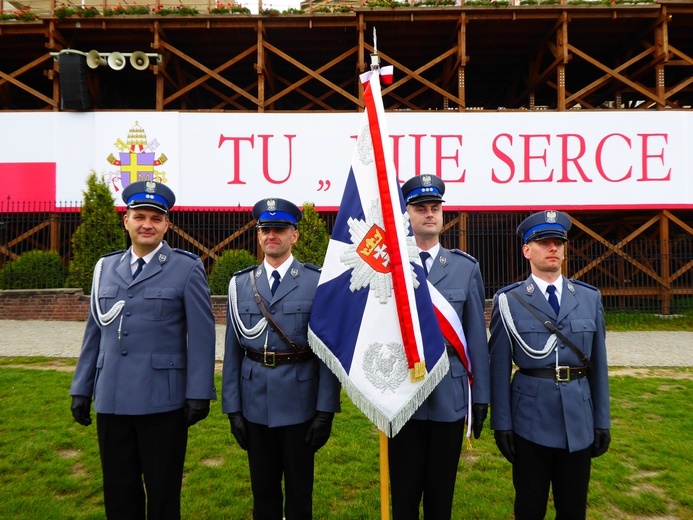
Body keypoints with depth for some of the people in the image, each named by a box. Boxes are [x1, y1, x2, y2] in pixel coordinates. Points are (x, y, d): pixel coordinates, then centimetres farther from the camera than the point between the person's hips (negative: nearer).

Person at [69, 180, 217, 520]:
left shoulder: (187, 268, -3)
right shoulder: (106, 268, 10)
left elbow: (201, 336, -7)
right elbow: (94, 332, 13)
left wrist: (199, 395, -10)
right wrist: (81, 389, 11)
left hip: (163, 401, -4)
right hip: (111, 400, 4)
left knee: (163, 491, 9)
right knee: (118, 491, 16)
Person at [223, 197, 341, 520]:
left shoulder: (317, 282, -6)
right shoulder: (240, 284, 4)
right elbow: (232, 351, 4)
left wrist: (326, 410, -8)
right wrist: (232, 408, 2)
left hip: (300, 407, -2)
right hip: (255, 407, 3)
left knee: (300, 493, 13)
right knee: (263, 492, 18)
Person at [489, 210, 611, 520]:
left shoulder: (590, 298, 5)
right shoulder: (508, 301, -5)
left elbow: (598, 363, 7)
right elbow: (500, 367, -5)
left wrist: (602, 422, 7)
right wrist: (501, 424, -6)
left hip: (579, 421, 3)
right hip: (530, 421, -3)